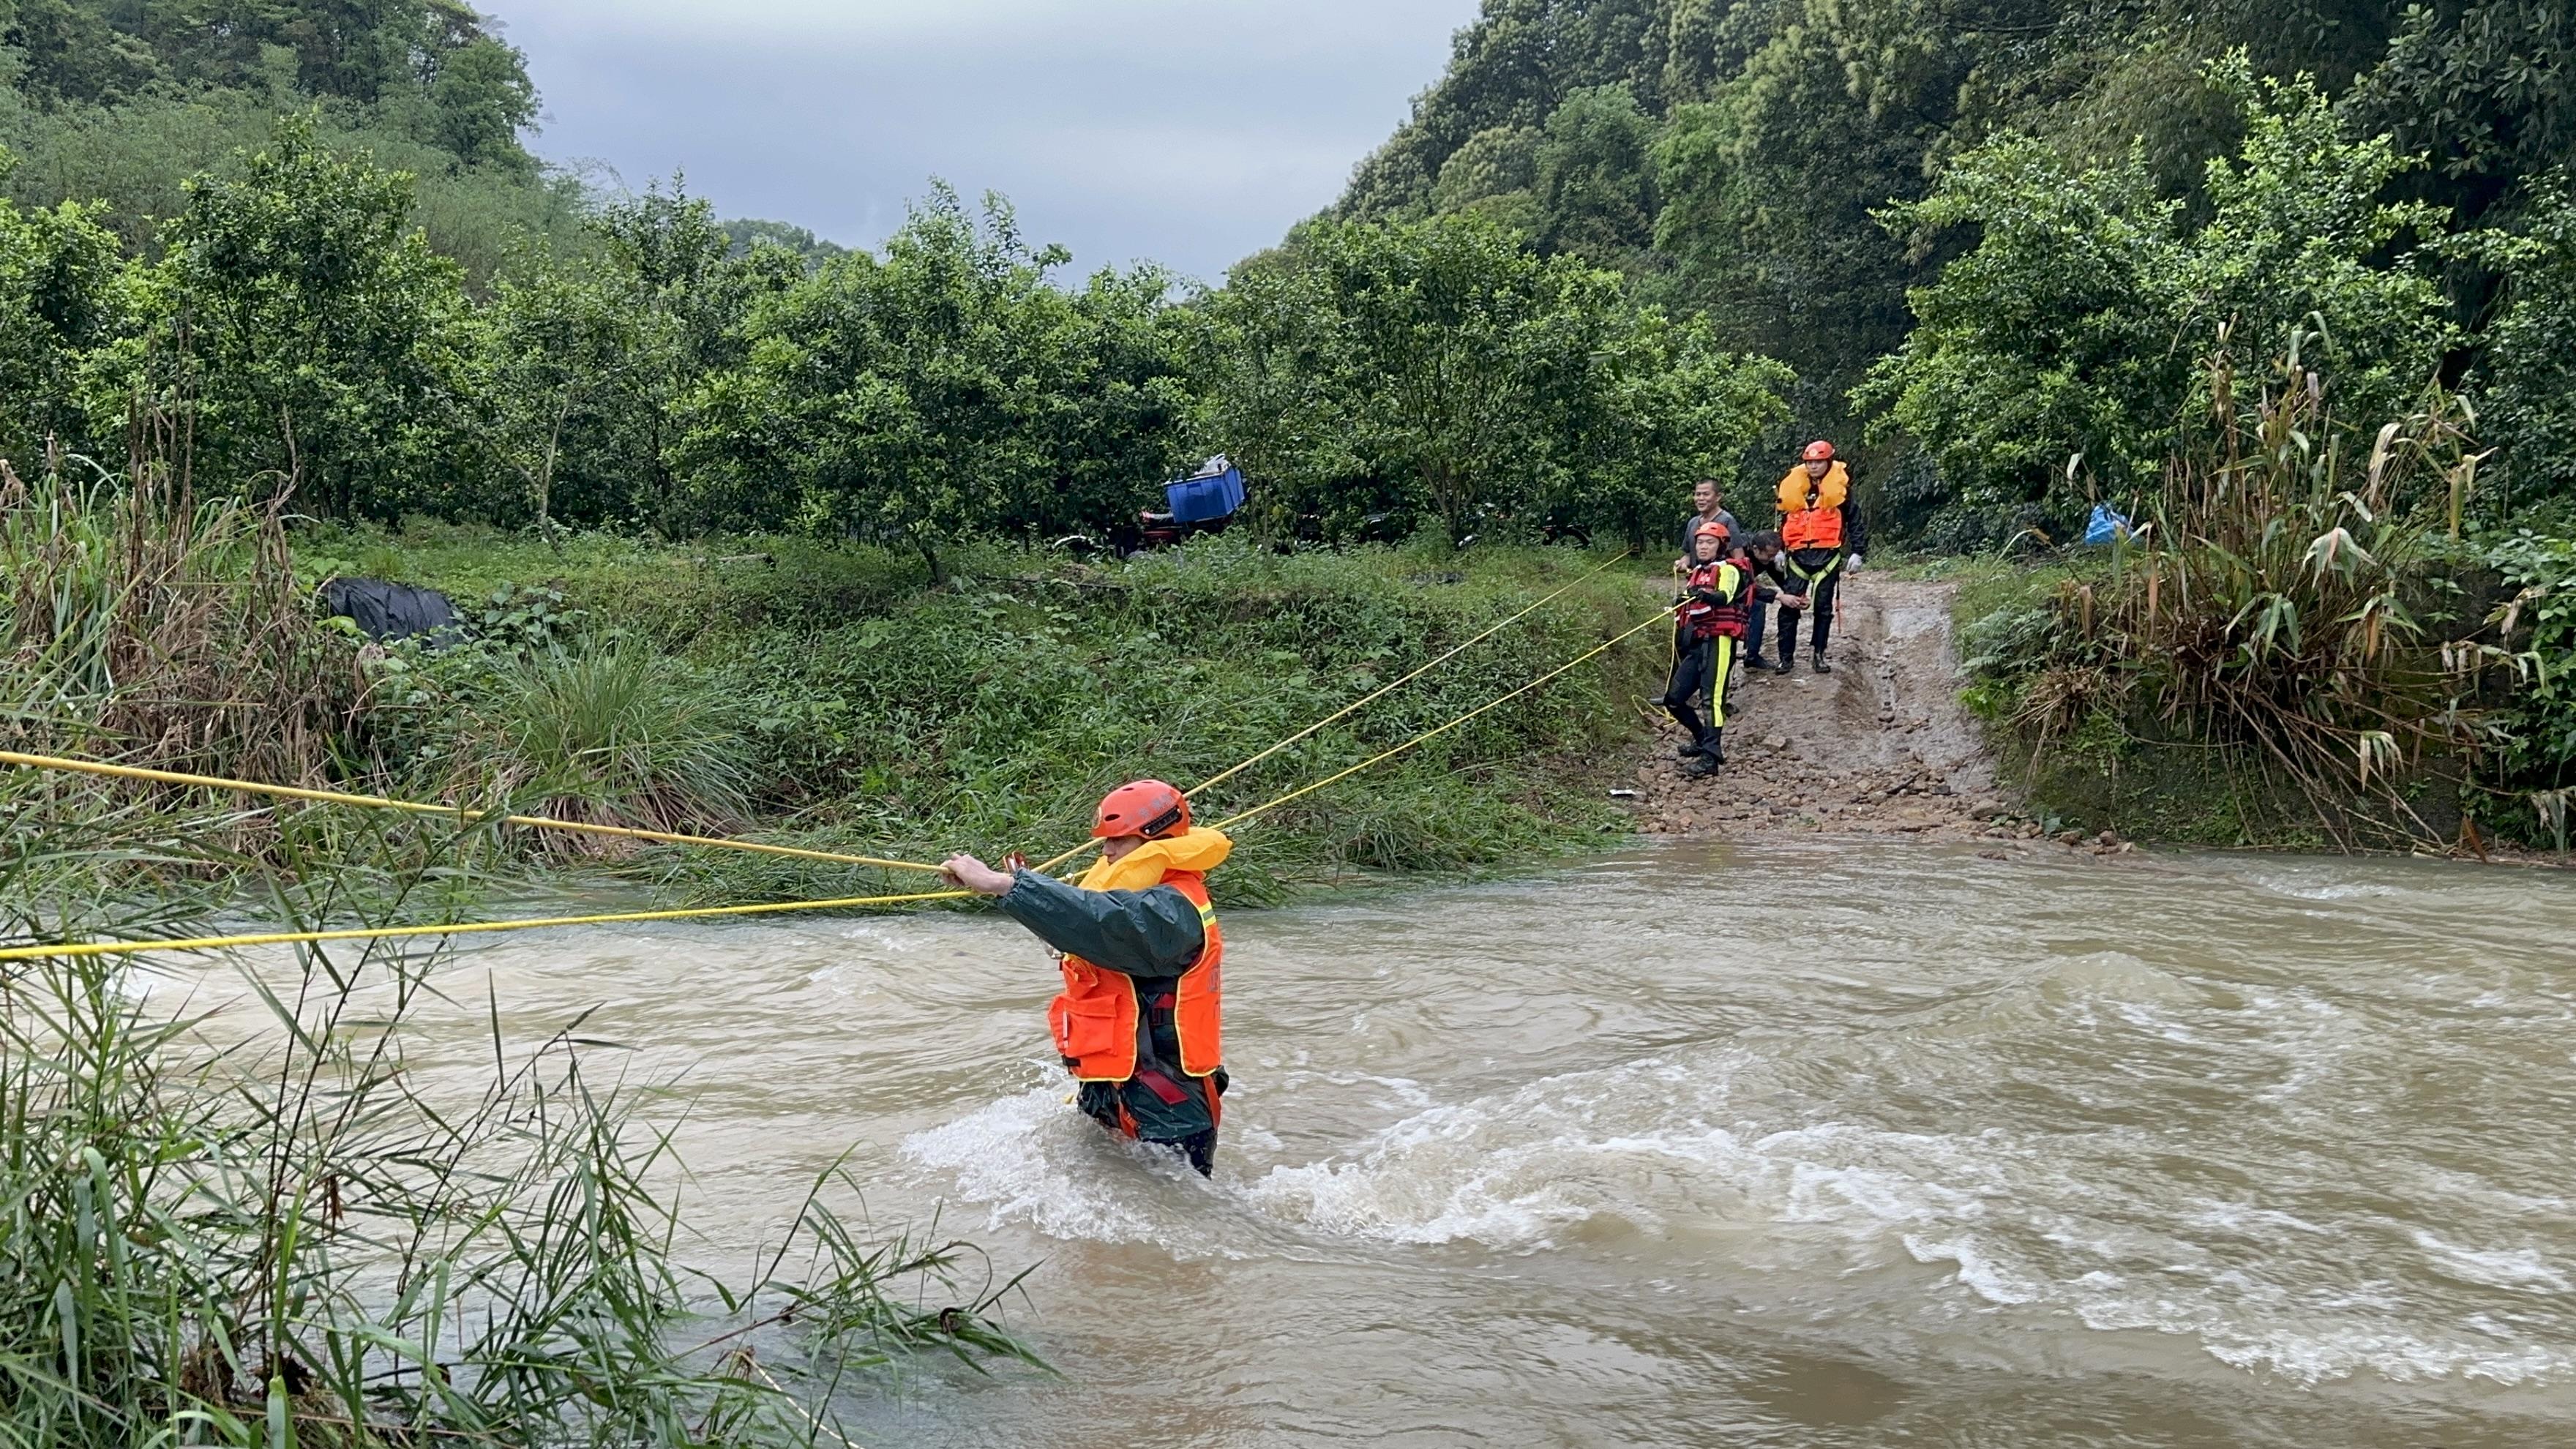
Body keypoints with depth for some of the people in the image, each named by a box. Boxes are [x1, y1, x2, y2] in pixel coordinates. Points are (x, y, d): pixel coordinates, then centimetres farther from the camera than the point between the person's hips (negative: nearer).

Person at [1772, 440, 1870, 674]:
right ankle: (1786, 657, 1)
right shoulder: (1793, 486, 10)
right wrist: (1779, 548, 13)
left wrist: (1857, 552, -1)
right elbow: (1784, 519, 19)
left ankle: (1819, 655, 13)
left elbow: (1854, 520, 6)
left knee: (1823, 607, 4)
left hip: (1827, 554, -2)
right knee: (1789, 605, -4)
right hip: (1798, 554, 2)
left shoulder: (1839, 486, 3)